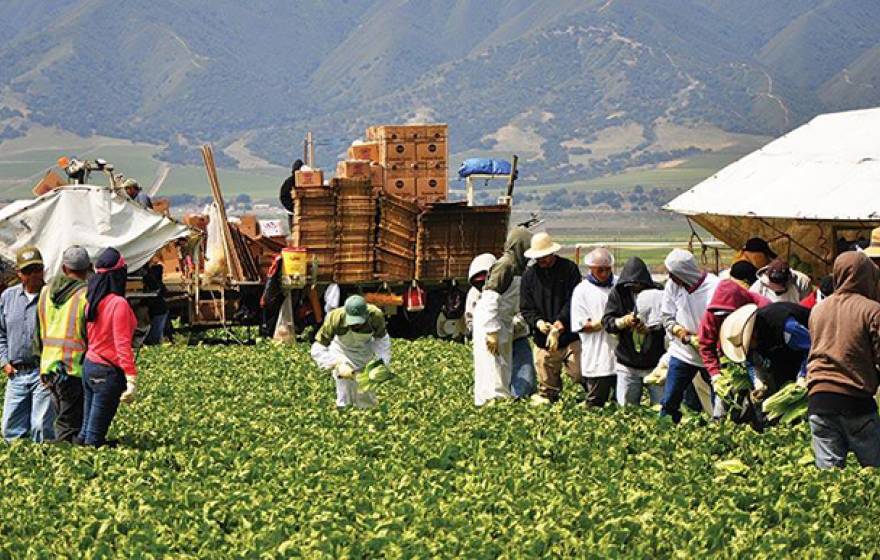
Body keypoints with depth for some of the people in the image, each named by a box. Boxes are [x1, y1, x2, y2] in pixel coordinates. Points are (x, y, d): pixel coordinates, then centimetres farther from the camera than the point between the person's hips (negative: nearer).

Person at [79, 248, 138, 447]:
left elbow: (89, 335, 9)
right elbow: (122, 345, -18)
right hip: (109, 372, -7)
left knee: (86, 429, 13)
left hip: (89, 365, 7)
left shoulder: (93, 301, 6)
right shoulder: (119, 304, -15)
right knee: (95, 437, -2)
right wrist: (131, 379, -19)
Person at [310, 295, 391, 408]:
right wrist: (338, 365, -48)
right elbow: (317, 350, -36)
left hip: (366, 351, 1)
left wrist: (382, 363, -24)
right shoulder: (334, 318, -40)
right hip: (342, 351, -1)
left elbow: (381, 339, -12)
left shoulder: (376, 316, -34)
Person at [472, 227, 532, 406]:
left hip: (503, 323, 10)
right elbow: (490, 298, -22)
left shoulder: (516, 266, 11)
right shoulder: (505, 265, -17)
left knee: (504, 370, 13)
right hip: (490, 323, -10)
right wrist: (492, 332, -24)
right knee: (492, 370, -8)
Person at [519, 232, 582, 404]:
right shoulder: (530, 274, 8)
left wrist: (561, 322, -18)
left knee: (579, 374, -9)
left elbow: (573, 301, -5)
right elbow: (526, 308, 8)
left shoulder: (569, 269, 0)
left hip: (570, 336, -2)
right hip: (543, 339, 3)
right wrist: (538, 322, -12)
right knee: (547, 381, 5)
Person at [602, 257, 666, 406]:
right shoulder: (619, 293, 0)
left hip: (655, 363, -2)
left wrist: (650, 329, -25)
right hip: (627, 365, 2)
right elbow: (607, 322, -4)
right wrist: (623, 321, -24)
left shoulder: (657, 294, -6)